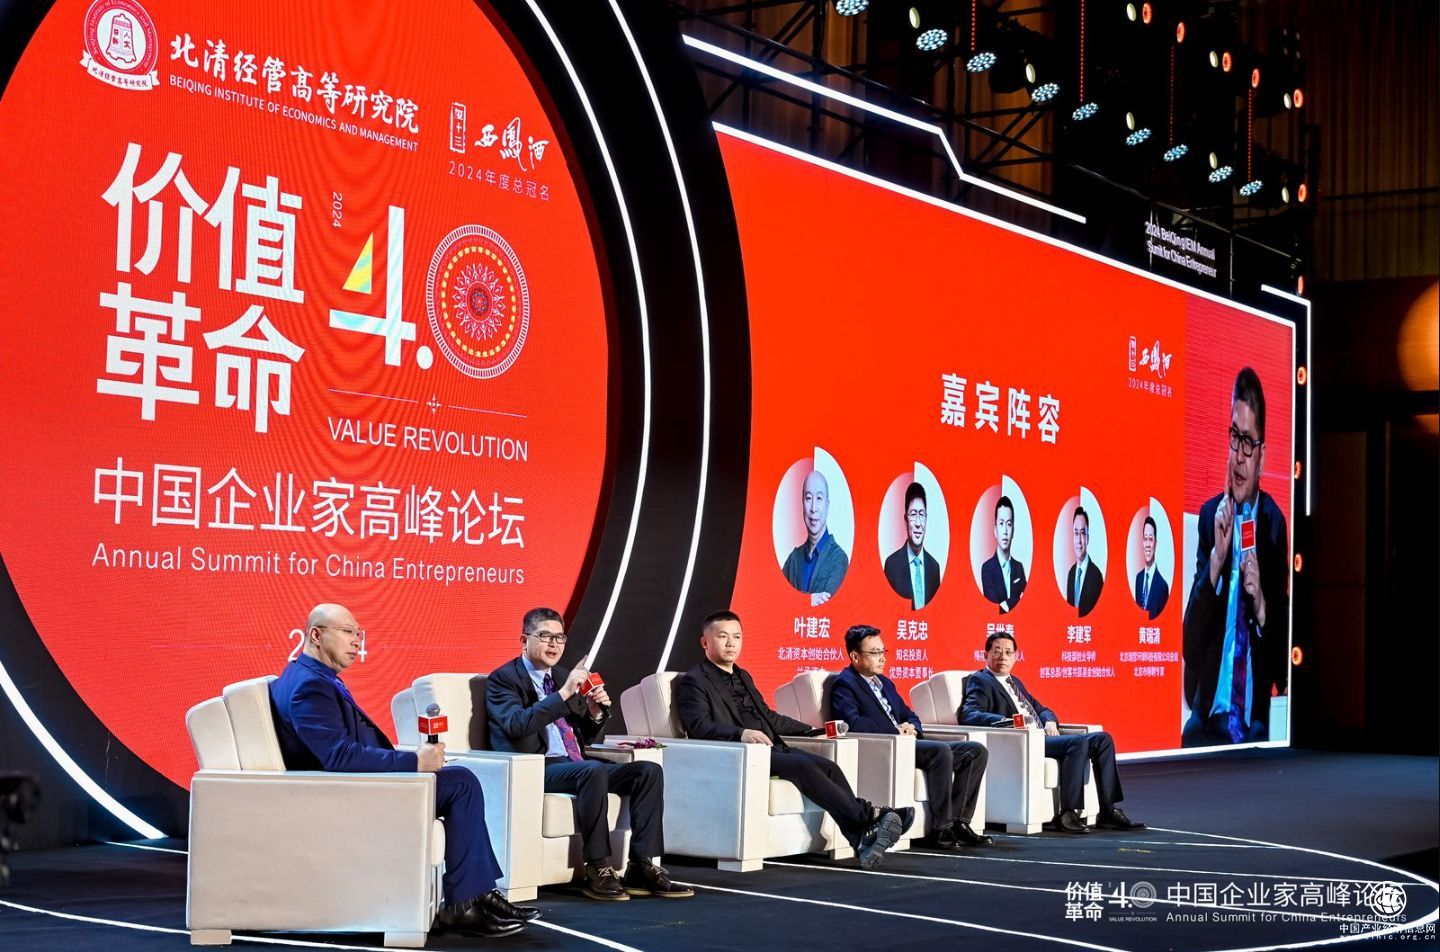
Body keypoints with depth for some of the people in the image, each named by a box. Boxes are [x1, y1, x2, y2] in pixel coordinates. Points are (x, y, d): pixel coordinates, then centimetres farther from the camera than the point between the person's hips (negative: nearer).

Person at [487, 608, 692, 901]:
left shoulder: (563, 676, 21)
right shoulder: (503, 678, 0)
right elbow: (516, 724, -20)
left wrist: (595, 713, 2)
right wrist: (564, 693, -24)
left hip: (575, 765, 8)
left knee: (649, 771, -13)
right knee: (593, 770, -37)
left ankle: (641, 867, -17)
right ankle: (597, 870, -29)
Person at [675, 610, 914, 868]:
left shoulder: (743, 677, 27)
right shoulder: (693, 682, 0)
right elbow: (699, 726, -16)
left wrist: (811, 730, 32)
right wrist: (742, 733, -31)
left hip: (772, 748, 8)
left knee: (829, 767, -17)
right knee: (803, 766, -29)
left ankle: (863, 840, -30)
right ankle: (869, 816, -31)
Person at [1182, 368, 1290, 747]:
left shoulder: (1274, 523, -1)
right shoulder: (1210, 515, 5)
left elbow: (1283, 659, 1)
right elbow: (1190, 643, -2)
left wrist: (1262, 608, -17)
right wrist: (1215, 562, -13)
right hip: (1208, 713, 2)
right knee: (1190, 739, -26)